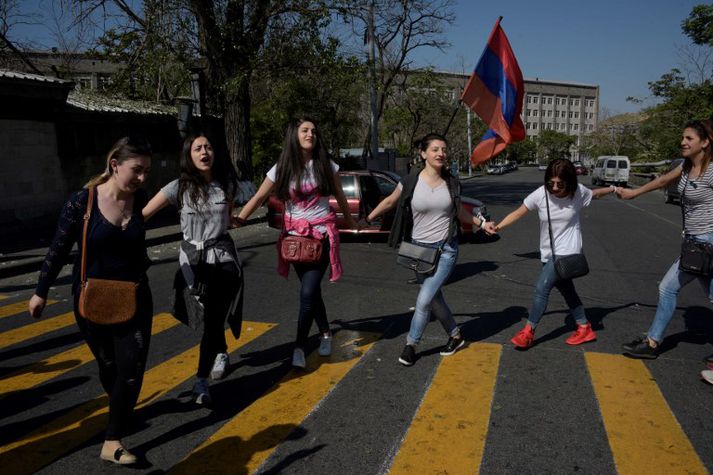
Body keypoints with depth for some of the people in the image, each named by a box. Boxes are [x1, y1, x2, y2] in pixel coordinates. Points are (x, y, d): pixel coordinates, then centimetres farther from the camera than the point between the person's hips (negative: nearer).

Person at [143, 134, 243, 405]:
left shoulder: (225, 184, 2)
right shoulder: (179, 187, -5)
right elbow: (144, 214, -12)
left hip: (222, 259, 0)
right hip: (192, 260, 0)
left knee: (213, 318, -6)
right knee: (209, 317, 7)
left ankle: (201, 381, 2)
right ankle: (221, 353, 36)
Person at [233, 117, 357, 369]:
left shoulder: (326, 165, -1)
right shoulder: (281, 168, -1)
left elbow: (339, 196, 12)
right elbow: (259, 198, -2)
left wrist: (350, 220, 23)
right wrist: (238, 219, -14)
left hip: (323, 234, -2)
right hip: (295, 235, 2)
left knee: (307, 293, -11)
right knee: (312, 290, 11)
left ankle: (299, 347, -2)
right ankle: (325, 333, 33)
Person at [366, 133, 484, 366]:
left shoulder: (451, 182, -1)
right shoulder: (411, 181, -8)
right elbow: (390, 201, 6)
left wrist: (481, 222, 14)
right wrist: (366, 220, 8)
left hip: (446, 249, 0)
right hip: (419, 249, 1)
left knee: (424, 299, -10)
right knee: (434, 299, 12)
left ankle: (411, 345, 10)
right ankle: (455, 335, 35)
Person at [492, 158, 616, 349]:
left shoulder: (578, 192, -13)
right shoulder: (540, 194, -14)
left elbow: (595, 193, 11)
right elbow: (518, 213, -10)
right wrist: (498, 227, -22)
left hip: (567, 252, -4)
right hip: (549, 253, 4)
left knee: (542, 287, -14)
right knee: (567, 291, 16)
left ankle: (528, 331, -2)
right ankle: (585, 328, 35)